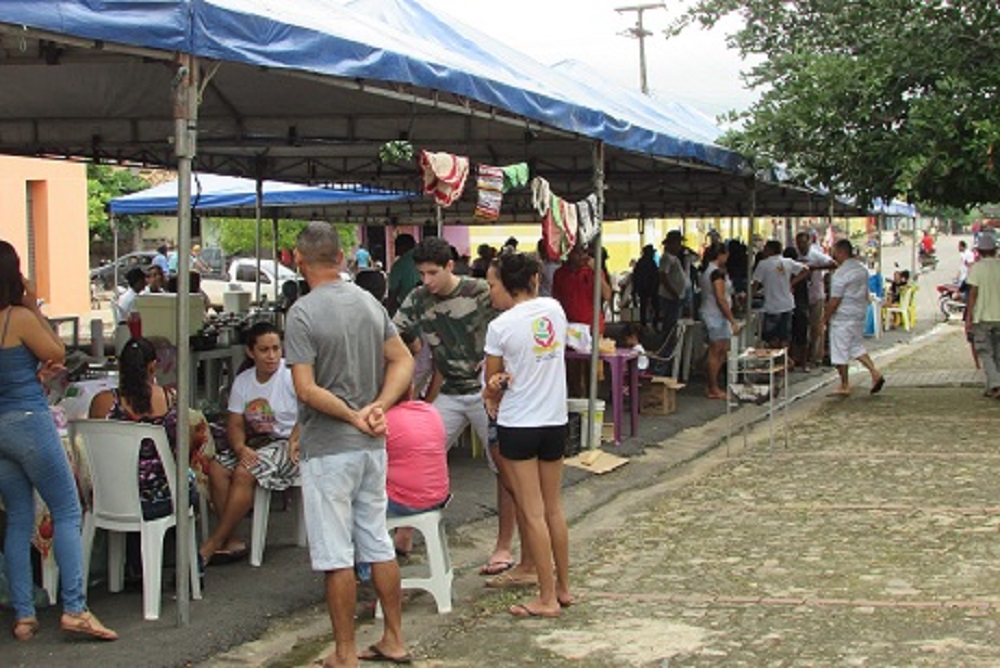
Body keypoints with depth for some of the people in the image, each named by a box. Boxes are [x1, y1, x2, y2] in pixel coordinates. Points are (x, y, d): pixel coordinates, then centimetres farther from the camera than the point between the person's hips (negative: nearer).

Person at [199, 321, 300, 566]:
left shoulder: (292, 376, -10)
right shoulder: (242, 381, 8)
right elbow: (235, 424, 5)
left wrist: (295, 441, -25)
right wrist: (240, 448, -15)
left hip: (287, 444, -7)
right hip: (255, 444, 7)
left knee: (244, 473, -28)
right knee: (216, 468, -17)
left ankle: (213, 545, -18)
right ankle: (230, 542, -16)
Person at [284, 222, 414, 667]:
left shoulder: (302, 313, -14)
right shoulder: (370, 303, 6)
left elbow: (307, 389, -20)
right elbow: (403, 361, 6)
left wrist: (353, 416, -11)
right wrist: (379, 406, -6)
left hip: (327, 449, -7)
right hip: (372, 446, 7)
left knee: (336, 555, 1)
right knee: (378, 545, 16)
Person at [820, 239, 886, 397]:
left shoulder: (841, 273, -19)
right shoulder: (862, 269, 8)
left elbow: (835, 300, -19)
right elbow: (866, 294, 17)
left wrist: (825, 317, -8)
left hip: (843, 318, -9)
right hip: (860, 314, 9)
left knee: (840, 351, 2)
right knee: (857, 346, 19)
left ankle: (845, 386, 8)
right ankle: (875, 373, 5)